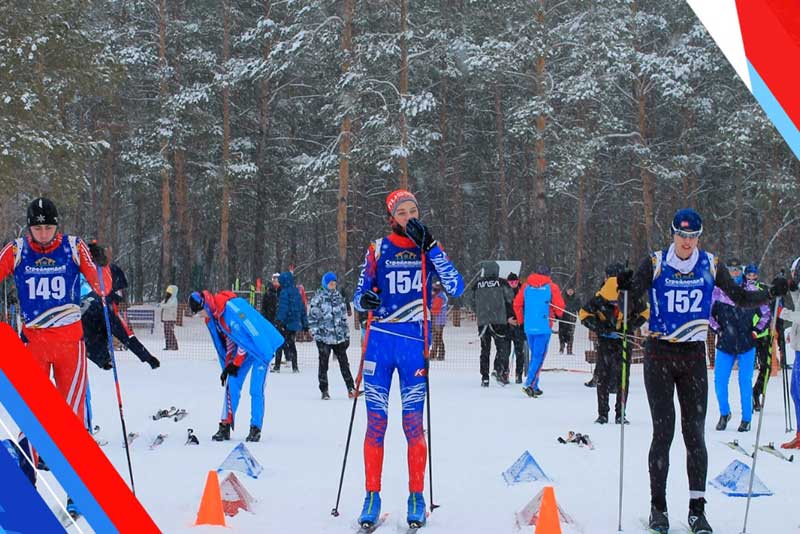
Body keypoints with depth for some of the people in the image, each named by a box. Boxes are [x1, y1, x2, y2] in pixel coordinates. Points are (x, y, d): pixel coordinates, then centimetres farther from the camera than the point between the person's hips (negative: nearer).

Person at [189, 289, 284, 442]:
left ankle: (256, 428, 0)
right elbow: (227, 341, 9)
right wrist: (227, 366, 4)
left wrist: (235, 363, -17)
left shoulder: (231, 306, -29)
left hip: (260, 346, -8)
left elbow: (249, 334, -25)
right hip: (242, 348, 8)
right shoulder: (211, 317, -1)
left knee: (256, 389, -9)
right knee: (232, 385, 0)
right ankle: (225, 426, 4)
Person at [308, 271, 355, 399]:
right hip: (324, 337, -4)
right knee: (323, 364, 2)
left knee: (344, 362, 4)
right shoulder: (318, 298, -3)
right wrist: (315, 332, -11)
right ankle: (324, 391, 10)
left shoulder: (339, 297, 12)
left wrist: (347, 335, 15)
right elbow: (312, 316, -4)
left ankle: (351, 388, 9)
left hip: (339, 336, 4)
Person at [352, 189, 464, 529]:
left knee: (413, 422, -1)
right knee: (376, 422, -1)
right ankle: (372, 496, 7)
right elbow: (359, 297, 7)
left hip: (414, 343, 0)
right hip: (379, 341, 0)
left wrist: (430, 246, -15)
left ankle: (416, 496, 8)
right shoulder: (378, 249, 4)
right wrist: (364, 300, -17)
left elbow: (455, 288, -9)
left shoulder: (429, 249, 5)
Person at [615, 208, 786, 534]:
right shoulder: (655, 264, -3)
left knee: (695, 433, -2)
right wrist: (621, 285, -27)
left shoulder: (710, 265, 3)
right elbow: (631, 299, -6)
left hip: (693, 357, 2)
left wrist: (771, 294, -4)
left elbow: (741, 299, 11)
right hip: (659, 354, -2)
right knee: (663, 431, -5)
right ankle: (658, 506, 4)